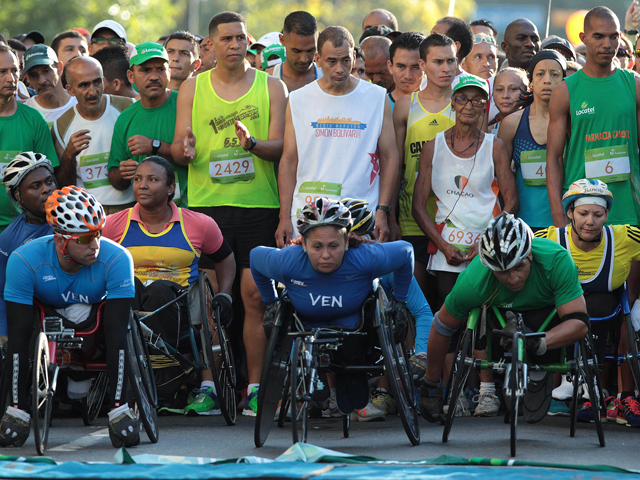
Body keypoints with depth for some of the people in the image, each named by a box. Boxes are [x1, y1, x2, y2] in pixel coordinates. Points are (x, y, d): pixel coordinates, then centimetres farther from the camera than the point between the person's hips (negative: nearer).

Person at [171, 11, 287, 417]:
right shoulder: (193, 89, 9)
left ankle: (255, 387, 0)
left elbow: (281, 147, 0)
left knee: (255, 294, -5)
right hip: (206, 202, 1)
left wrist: (251, 143, -21)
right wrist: (184, 150, -16)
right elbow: (179, 149, 8)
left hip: (258, 204, -1)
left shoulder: (271, 87, 5)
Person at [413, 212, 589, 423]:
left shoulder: (556, 260, -42)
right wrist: (430, 386, -10)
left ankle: (539, 376, -3)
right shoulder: (473, 282, -37)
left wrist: (539, 343, -59)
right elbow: (441, 327, -21)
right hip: (503, 308, 2)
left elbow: (579, 322, -41)